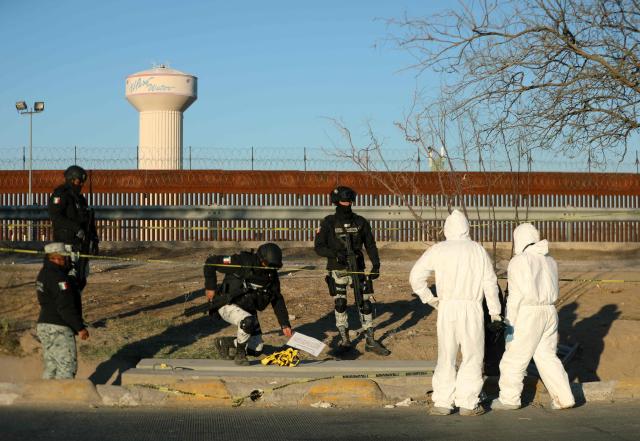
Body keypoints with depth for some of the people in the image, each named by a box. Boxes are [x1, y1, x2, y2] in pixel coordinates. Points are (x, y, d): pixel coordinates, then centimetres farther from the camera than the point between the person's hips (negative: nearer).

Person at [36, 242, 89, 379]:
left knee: (51, 367, 15)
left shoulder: (43, 274, 12)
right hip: (58, 329, -10)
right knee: (67, 367, -5)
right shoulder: (58, 278, -19)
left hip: (44, 326, 10)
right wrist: (80, 327, -17)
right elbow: (66, 307, -22)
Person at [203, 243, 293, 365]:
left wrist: (285, 325, -3)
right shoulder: (242, 262, -22)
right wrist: (210, 287, -17)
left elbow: (278, 301, 4)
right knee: (248, 321, -38)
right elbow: (211, 262, -19)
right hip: (228, 305, -6)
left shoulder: (272, 275, -3)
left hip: (248, 310, 6)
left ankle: (225, 342, 26)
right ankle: (239, 355, -14)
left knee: (256, 350, 1)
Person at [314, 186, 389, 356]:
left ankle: (370, 341, 4)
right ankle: (344, 340, 15)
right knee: (340, 304, 2)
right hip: (338, 271, -1)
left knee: (365, 303, -2)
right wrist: (335, 254, -22)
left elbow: (370, 245, 7)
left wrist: (376, 265, -4)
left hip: (357, 270, 1)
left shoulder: (361, 222, 2)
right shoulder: (328, 223, -4)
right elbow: (318, 246, -5)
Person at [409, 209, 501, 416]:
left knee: (446, 356, 10)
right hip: (472, 308, -1)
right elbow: (490, 282, 2)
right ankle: (468, 403, 6)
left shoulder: (439, 250, 2)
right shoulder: (478, 250, 4)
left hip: (447, 307, 1)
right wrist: (495, 311, 8)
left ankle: (442, 403, 8)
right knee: (472, 356, 8)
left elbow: (416, 276, -3)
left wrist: (429, 298, 9)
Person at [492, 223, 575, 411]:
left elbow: (517, 296, -13)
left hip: (527, 316, -7)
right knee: (547, 357, 12)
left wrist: (510, 323, -9)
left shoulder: (519, 261, -10)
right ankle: (564, 397, 7)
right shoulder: (549, 261, 12)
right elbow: (552, 291, 14)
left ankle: (509, 399, 11)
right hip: (550, 312, 7)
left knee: (515, 358, 4)